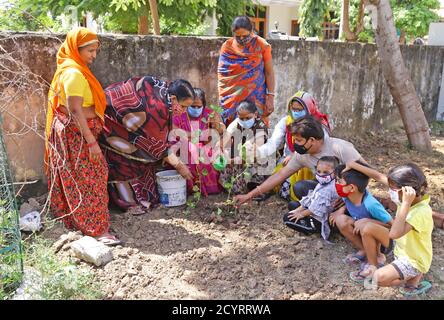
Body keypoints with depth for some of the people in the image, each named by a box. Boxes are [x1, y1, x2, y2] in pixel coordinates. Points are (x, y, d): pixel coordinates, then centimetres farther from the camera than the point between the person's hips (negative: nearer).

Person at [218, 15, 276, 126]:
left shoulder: (261, 45, 0)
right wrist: (222, 99, 6)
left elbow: (269, 72, 1)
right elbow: (221, 75, 9)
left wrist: (270, 97, -5)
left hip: (256, 99, -1)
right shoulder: (227, 47, 4)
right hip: (232, 100, 1)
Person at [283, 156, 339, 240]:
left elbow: (317, 208, -26)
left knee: (287, 218, -14)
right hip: (312, 214, 11)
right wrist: (299, 210, 6)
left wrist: (302, 214, -15)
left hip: (318, 221, -11)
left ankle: (311, 230, -11)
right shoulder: (321, 185, 5)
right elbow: (310, 198, 12)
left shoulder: (329, 189, -28)